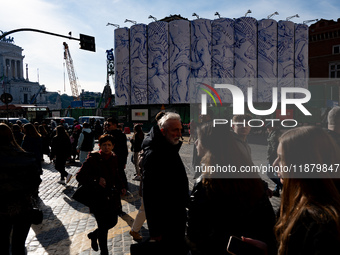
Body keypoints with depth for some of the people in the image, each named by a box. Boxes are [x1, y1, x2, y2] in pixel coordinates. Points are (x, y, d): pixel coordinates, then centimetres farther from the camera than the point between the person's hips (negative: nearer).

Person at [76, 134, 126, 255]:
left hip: (112, 197, 6)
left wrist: (121, 186, 6)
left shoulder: (114, 158, 2)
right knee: (103, 227, 5)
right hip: (98, 199, -6)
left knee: (113, 222, 18)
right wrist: (96, 180, -27)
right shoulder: (93, 159, -16)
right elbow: (79, 176, -17)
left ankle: (93, 235, 46)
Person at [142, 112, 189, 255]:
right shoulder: (154, 154, -26)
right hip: (166, 222, -9)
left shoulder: (170, 148, 5)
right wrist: (155, 231, -22)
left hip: (177, 216, 9)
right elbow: (150, 196, -26)